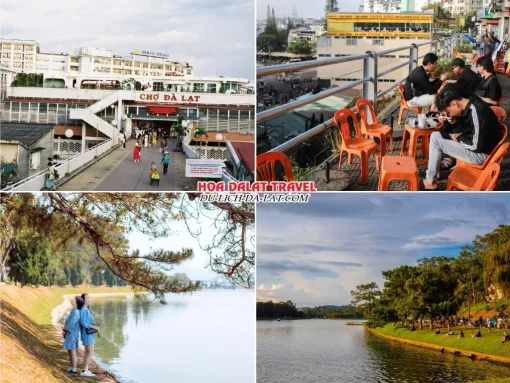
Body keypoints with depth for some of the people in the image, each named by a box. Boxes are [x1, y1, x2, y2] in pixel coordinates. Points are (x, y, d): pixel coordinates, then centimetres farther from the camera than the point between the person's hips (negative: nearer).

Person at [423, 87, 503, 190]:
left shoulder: (477, 111, -29)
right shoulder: (471, 105, 1)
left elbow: (476, 146, -26)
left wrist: (459, 139, -9)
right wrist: (457, 121, -2)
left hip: (481, 153, -10)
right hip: (477, 143, 10)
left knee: (436, 139, -10)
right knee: (435, 135, 11)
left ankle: (431, 181, 2)